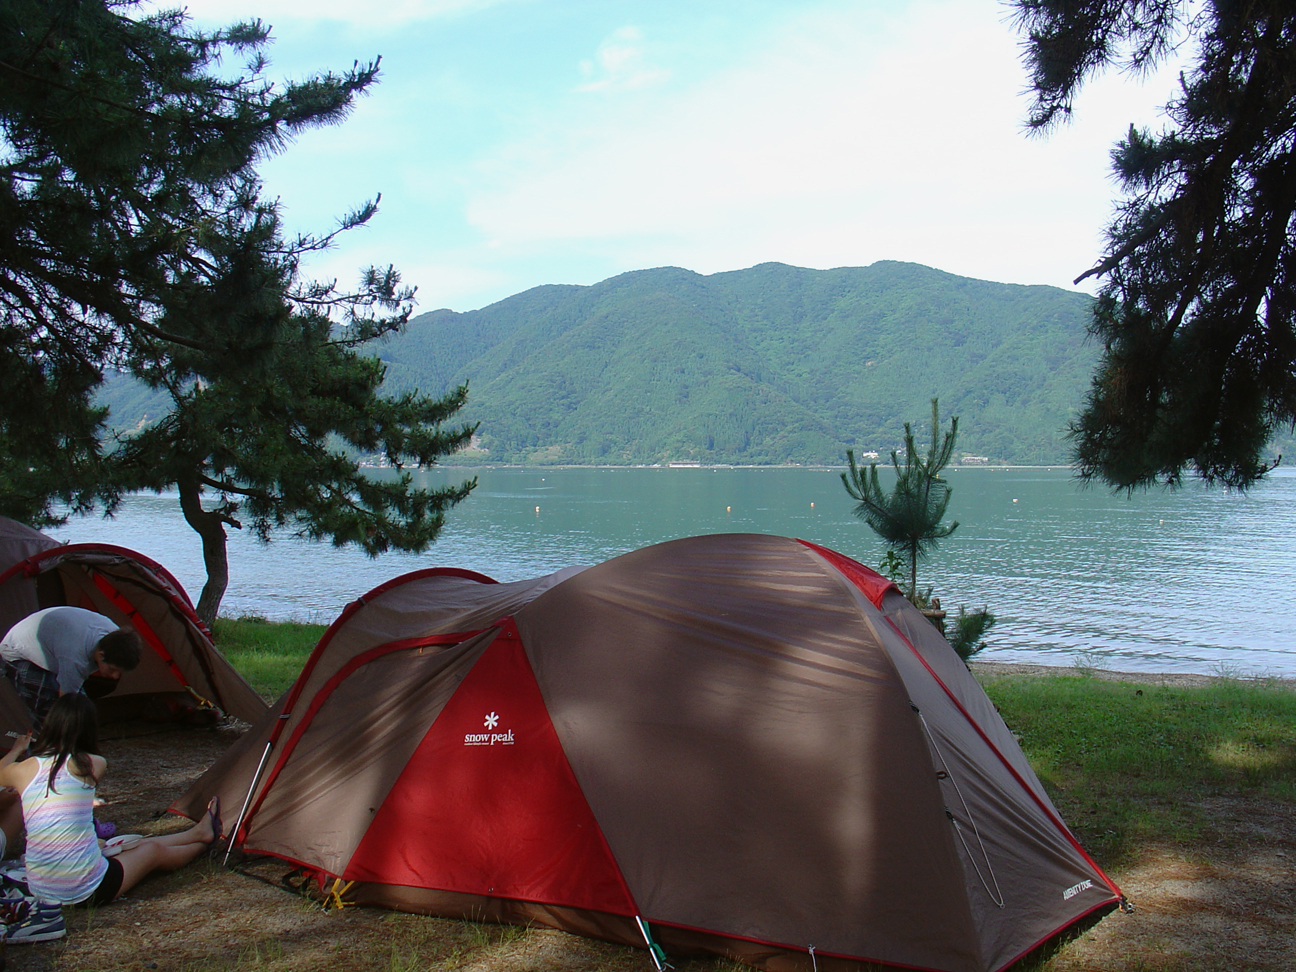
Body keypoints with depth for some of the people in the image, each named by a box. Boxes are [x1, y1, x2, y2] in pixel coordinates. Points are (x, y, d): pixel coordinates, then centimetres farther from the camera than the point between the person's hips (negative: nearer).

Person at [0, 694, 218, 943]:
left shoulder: (23, 770, -5)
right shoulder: (93, 765, -12)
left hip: (38, 889, 5)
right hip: (88, 890, -5)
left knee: (135, 846, 27)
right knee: (153, 850, 23)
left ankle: (198, 832, 50)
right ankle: (203, 836, 53)